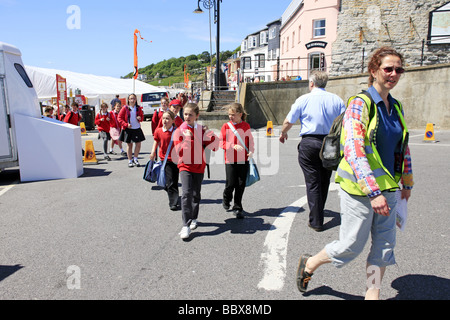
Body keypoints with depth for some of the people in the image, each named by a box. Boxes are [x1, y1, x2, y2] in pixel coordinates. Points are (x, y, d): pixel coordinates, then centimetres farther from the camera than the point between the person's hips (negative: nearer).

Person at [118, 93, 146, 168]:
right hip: (128, 129, -3)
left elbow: (142, 116, 15)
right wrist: (126, 124, -15)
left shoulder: (138, 108, 4)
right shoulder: (125, 108, -4)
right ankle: (130, 161, 16)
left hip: (137, 129, 3)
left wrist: (140, 118, -9)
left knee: (138, 144, 2)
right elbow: (120, 118, -3)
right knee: (129, 145, 5)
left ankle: (135, 159, 21)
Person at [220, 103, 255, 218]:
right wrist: (234, 146, -17)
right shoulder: (226, 126, 1)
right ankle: (226, 201, 31)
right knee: (230, 184, -1)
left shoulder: (246, 126, 5)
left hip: (243, 159, 1)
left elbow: (250, 141, 11)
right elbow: (222, 142, -2)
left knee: (241, 184, 3)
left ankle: (237, 208, 19)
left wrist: (251, 151, -7)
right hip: (230, 160, -1)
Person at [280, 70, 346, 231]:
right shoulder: (337, 100, 5)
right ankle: (318, 211, 36)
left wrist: (283, 133, 21)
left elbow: (288, 122, 2)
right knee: (324, 180, 18)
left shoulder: (303, 99, -2)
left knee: (313, 182, 3)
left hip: (309, 143, -3)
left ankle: (316, 221, 7)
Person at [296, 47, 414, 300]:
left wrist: (407, 182, 23)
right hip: (360, 189, -7)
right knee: (352, 245, 4)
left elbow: (403, 148, 21)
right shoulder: (360, 104, -14)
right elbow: (353, 151, -25)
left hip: (387, 187, 7)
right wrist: (374, 192, -31)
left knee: (386, 245, 12)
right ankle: (309, 264, 29)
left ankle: (373, 294, 30)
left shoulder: (396, 107, 10)